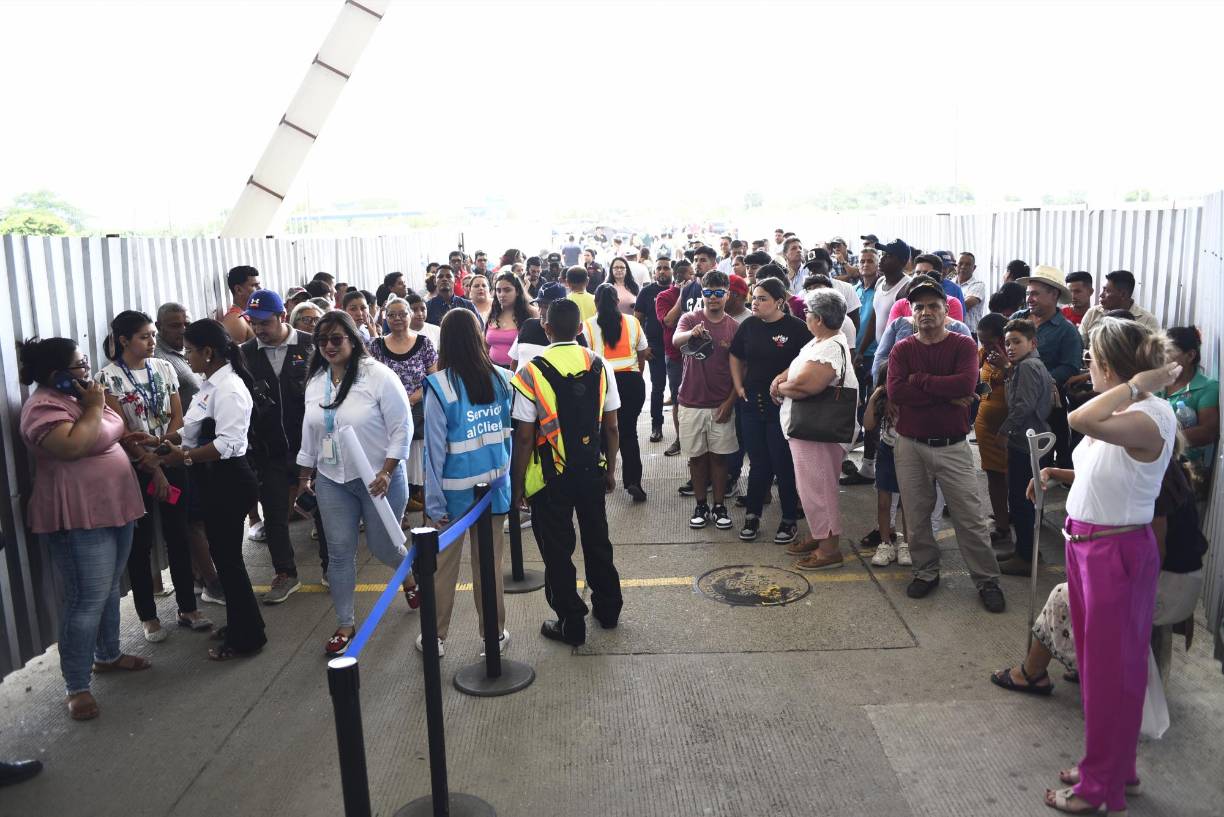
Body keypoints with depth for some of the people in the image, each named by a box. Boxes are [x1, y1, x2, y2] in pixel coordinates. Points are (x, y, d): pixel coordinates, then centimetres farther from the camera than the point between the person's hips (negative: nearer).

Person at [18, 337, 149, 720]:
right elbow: (72, 446, -33)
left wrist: (144, 453, 13)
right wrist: (94, 408, -21)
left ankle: (108, 655, 37)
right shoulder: (44, 407, -17)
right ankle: (76, 686, 3)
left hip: (113, 508, 10)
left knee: (110, 589, 20)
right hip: (79, 519, -10)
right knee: (88, 600, -6)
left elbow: (113, 432, 26)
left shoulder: (79, 396, 11)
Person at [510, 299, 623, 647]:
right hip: (592, 471, 4)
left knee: (557, 550, 9)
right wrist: (610, 469, 14)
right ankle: (608, 608, 36)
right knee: (597, 540, 21)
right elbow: (612, 427, 2)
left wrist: (517, 482, -3)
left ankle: (571, 624, 19)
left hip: (550, 476, -4)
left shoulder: (532, 372, -14)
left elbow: (524, 436, -14)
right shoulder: (600, 367, -3)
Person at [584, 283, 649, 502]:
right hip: (632, 380, 1)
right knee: (629, 431, 8)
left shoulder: (588, 326, -3)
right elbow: (643, 353, 10)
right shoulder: (632, 322, 3)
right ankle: (633, 480, -2)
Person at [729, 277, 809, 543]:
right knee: (758, 463, 12)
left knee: (784, 464, 4)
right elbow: (736, 357, 17)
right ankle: (752, 515, 24)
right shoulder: (748, 326, 5)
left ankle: (790, 520, 18)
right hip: (752, 403, 4)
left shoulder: (796, 328, -10)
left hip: (783, 406, -4)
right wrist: (739, 387, 8)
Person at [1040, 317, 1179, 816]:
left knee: (1110, 670, 7)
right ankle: (1111, 764, 39)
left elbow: (1080, 420, -42)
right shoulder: (1118, 413, 4)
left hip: (1117, 552, -9)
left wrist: (1138, 383, -31)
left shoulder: (1151, 417, -23)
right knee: (1094, 662, 21)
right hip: (1085, 545, 9)